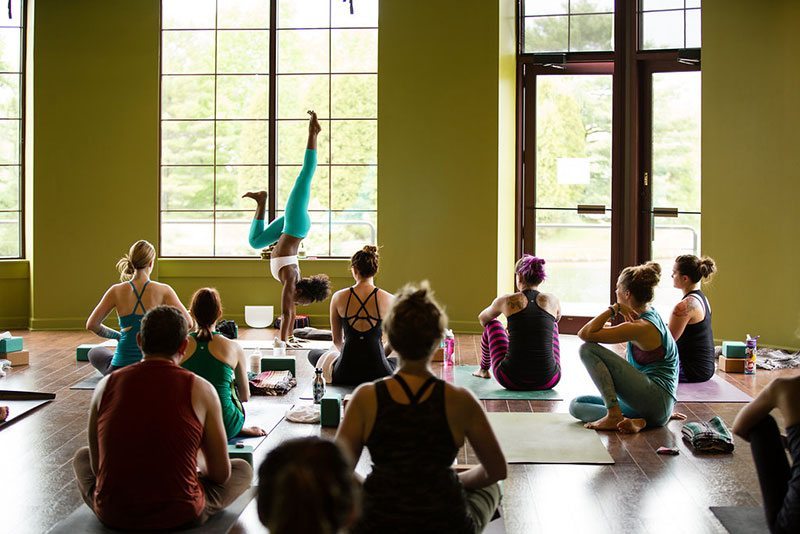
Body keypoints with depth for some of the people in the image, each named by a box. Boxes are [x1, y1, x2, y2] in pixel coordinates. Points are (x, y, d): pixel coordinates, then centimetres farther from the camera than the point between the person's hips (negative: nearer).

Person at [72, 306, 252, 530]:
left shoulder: (106, 385, 1)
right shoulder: (200, 390, -6)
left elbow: (97, 465, 11)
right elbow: (221, 474, 0)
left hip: (112, 514, 3)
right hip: (179, 516, -3)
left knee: (82, 456, 34)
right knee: (243, 469, 24)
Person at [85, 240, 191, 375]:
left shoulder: (116, 291, -4)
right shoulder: (163, 291, -8)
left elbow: (91, 325, 0)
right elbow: (187, 323, -9)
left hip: (121, 369, 1)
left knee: (94, 353, 34)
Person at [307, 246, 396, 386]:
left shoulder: (338, 297, -2)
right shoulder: (389, 300, -5)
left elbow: (337, 340, 10)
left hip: (345, 374, 0)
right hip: (377, 374, 1)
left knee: (313, 354, 32)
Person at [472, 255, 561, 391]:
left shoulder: (506, 300, 1)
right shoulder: (552, 301, 5)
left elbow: (482, 318, 24)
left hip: (511, 380, -1)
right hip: (548, 381, 2)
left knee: (492, 325, 25)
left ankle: (483, 369, 48)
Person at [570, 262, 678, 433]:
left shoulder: (639, 327, -16)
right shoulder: (651, 315, 13)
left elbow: (585, 334, -18)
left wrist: (614, 308, -14)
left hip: (656, 398, -10)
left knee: (588, 349, -13)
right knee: (576, 406, 7)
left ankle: (614, 416, -17)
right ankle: (633, 421, -11)